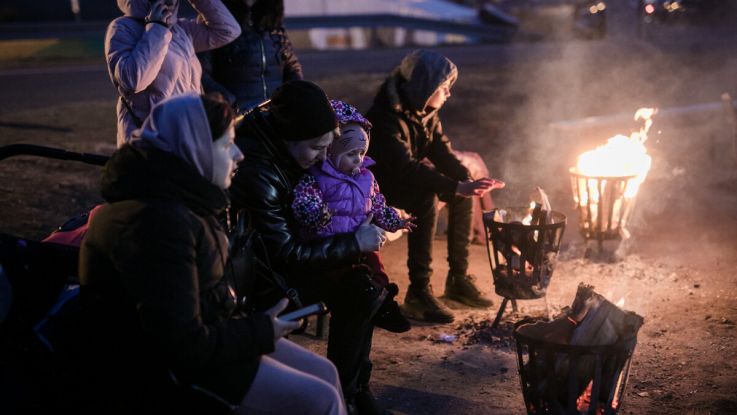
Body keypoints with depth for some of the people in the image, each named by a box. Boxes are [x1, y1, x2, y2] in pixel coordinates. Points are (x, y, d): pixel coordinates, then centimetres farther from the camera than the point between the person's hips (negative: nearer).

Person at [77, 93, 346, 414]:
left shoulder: (174, 199, 5)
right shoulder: (159, 222, -28)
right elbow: (184, 346, -28)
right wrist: (261, 331, -14)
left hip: (195, 342, 10)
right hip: (169, 372, -10)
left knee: (324, 372, 10)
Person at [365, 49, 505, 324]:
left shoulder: (425, 111, 0)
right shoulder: (387, 116, -29)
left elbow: (442, 152, -1)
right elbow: (406, 169, -38)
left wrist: (467, 182, -20)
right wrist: (456, 186, -44)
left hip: (408, 179, 9)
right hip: (377, 185, -9)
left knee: (463, 190, -5)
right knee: (426, 198, -33)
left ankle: (458, 278, 2)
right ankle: (418, 292, -29)